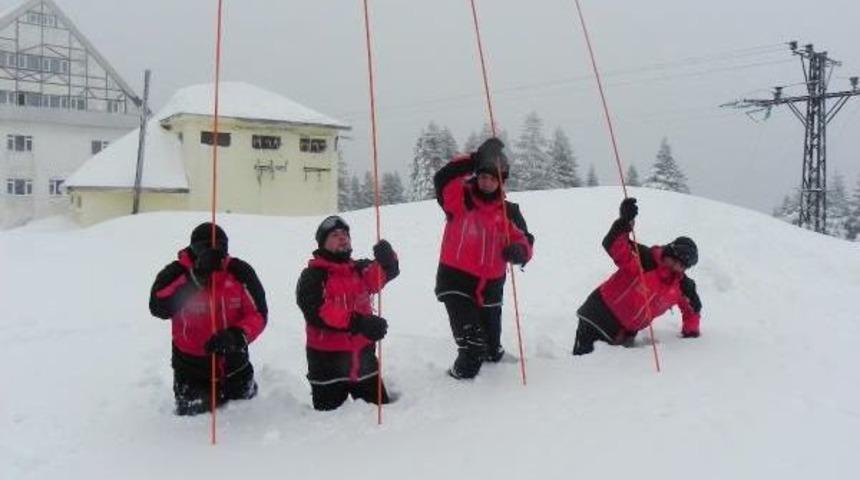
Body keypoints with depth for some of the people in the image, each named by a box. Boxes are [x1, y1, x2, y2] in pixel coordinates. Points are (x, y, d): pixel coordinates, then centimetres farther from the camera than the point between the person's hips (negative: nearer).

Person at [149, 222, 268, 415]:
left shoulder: (240, 272, -15)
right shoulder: (177, 273, -16)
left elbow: (258, 314, -13)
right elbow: (158, 307, -31)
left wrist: (236, 336, -31)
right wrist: (193, 279, -36)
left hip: (233, 363, 2)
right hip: (192, 365, -1)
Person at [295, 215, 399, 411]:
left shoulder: (360, 269, 8)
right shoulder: (312, 277, -6)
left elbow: (388, 271, -11)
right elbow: (318, 313, -22)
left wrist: (387, 259, -35)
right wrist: (357, 323, -31)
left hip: (362, 354, 4)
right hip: (328, 358, -4)